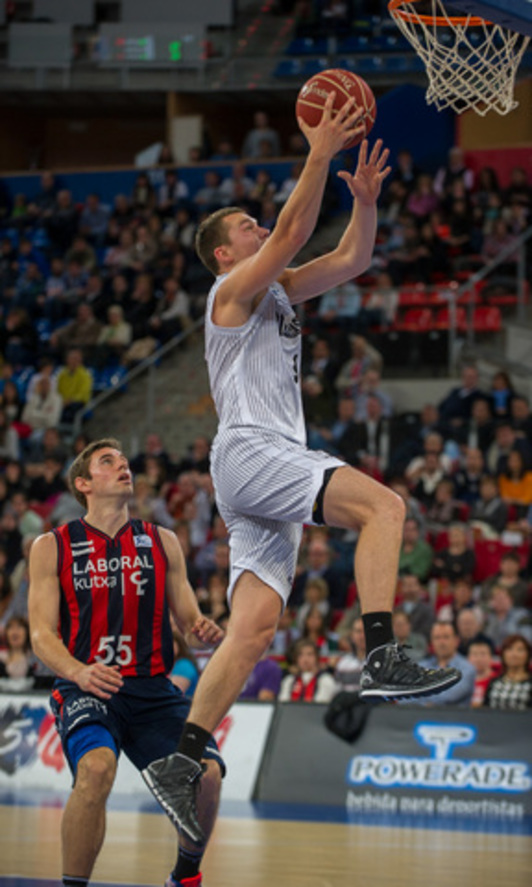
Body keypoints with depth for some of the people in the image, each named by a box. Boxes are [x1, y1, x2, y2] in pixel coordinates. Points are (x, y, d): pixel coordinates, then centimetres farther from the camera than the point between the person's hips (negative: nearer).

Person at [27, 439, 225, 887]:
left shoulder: (162, 542, 14)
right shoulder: (52, 548, 5)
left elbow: (188, 618, 16)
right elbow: (42, 634, -2)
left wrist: (204, 631, -10)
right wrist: (78, 672, -23)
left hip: (153, 689, 3)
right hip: (86, 690, -3)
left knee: (206, 773, -21)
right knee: (96, 768, -35)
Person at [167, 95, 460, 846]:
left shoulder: (280, 292, 24)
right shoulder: (234, 290, -1)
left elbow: (351, 260, 23)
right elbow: (293, 233, -16)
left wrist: (365, 197, 7)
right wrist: (319, 155, -17)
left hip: (274, 466, 9)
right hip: (250, 452, -9)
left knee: (254, 625, 1)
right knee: (383, 506, -25)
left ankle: (186, 761, -2)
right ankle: (382, 659, -34)